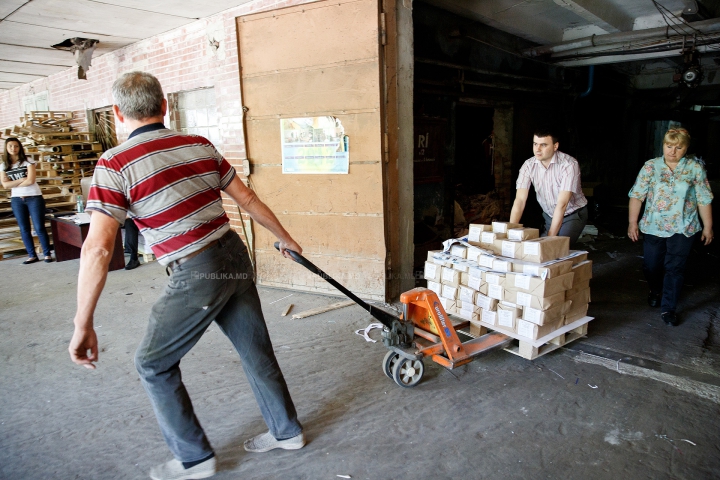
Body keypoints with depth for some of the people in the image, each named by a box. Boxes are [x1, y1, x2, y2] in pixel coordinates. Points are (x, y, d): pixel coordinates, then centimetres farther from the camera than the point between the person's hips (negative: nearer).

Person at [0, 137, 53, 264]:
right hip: (16, 200, 4)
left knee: (39, 227, -4)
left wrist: (13, 185, -5)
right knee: (24, 229, 6)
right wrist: (21, 179, -11)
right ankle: (32, 255, 13)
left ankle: (47, 253, 4)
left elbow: (31, 180, -12)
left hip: (34, 197, -3)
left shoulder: (28, 161, -2)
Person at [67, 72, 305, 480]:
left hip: (196, 275, -6)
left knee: (154, 365, 16)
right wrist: (285, 239, 24)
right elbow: (248, 198, 12)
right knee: (256, 351, 19)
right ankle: (287, 431, 37)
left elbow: (97, 249, -15)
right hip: (235, 257, 6)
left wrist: (84, 325, -9)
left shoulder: (115, 164, -8)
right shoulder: (200, 146, 7)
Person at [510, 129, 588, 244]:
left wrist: (551, 236, -36)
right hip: (549, 215, 4)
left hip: (573, 214, -4)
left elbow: (562, 203, -31)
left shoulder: (569, 164, -25)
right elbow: (520, 200, -20)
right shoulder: (528, 165, -13)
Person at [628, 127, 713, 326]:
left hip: (683, 229, -1)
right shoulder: (650, 166, -1)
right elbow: (636, 195, -3)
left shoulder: (695, 167, 0)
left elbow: (704, 200, 3)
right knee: (651, 266, 11)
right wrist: (632, 222, -9)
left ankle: (668, 308, 9)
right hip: (653, 226, 1)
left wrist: (708, 227, 3)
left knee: (674, 269, -1)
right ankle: (655, 291, 41)